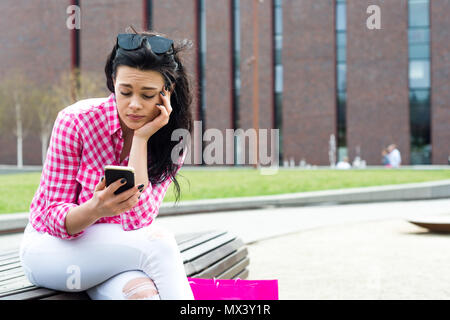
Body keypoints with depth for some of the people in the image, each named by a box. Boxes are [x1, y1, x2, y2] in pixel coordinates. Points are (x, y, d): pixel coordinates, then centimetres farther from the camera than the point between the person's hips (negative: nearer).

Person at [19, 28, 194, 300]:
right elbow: (55, 218, -15)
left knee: (144, 291, -35)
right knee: (159, 241, -29)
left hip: (116, 250, 2)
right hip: (52, 247, -2)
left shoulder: (172, 142, -8)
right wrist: (96, 208, -38)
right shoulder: (75, 121, -17)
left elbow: (137, 220, -21)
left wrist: (141, 138, -25)